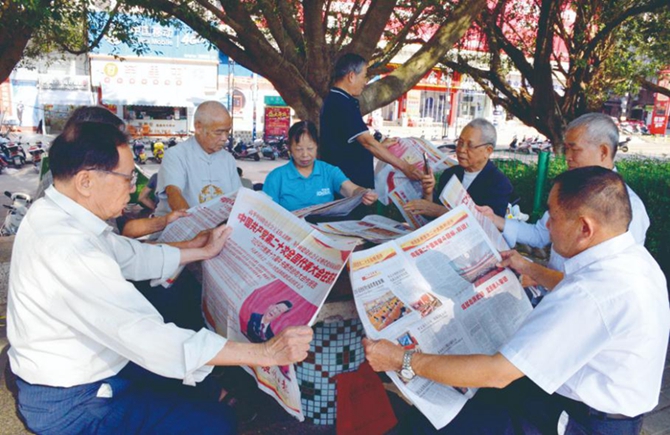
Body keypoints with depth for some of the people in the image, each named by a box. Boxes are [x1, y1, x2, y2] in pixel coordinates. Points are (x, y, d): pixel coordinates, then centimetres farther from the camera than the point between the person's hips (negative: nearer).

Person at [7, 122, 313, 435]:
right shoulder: (67, 247, -34)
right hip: (70, 406, -9)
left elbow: (131, 256, 7)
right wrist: (265, 353, -34)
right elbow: (145, 337, -36)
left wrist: (203, 251, 9)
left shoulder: (54, 211, -3)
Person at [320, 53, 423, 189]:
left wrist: (380, 145, 20)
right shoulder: (342, 104, -19)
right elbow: (367, 141, -24)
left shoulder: (334, 100, 14)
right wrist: (404, 167, -21)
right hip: (349, 181, -10)